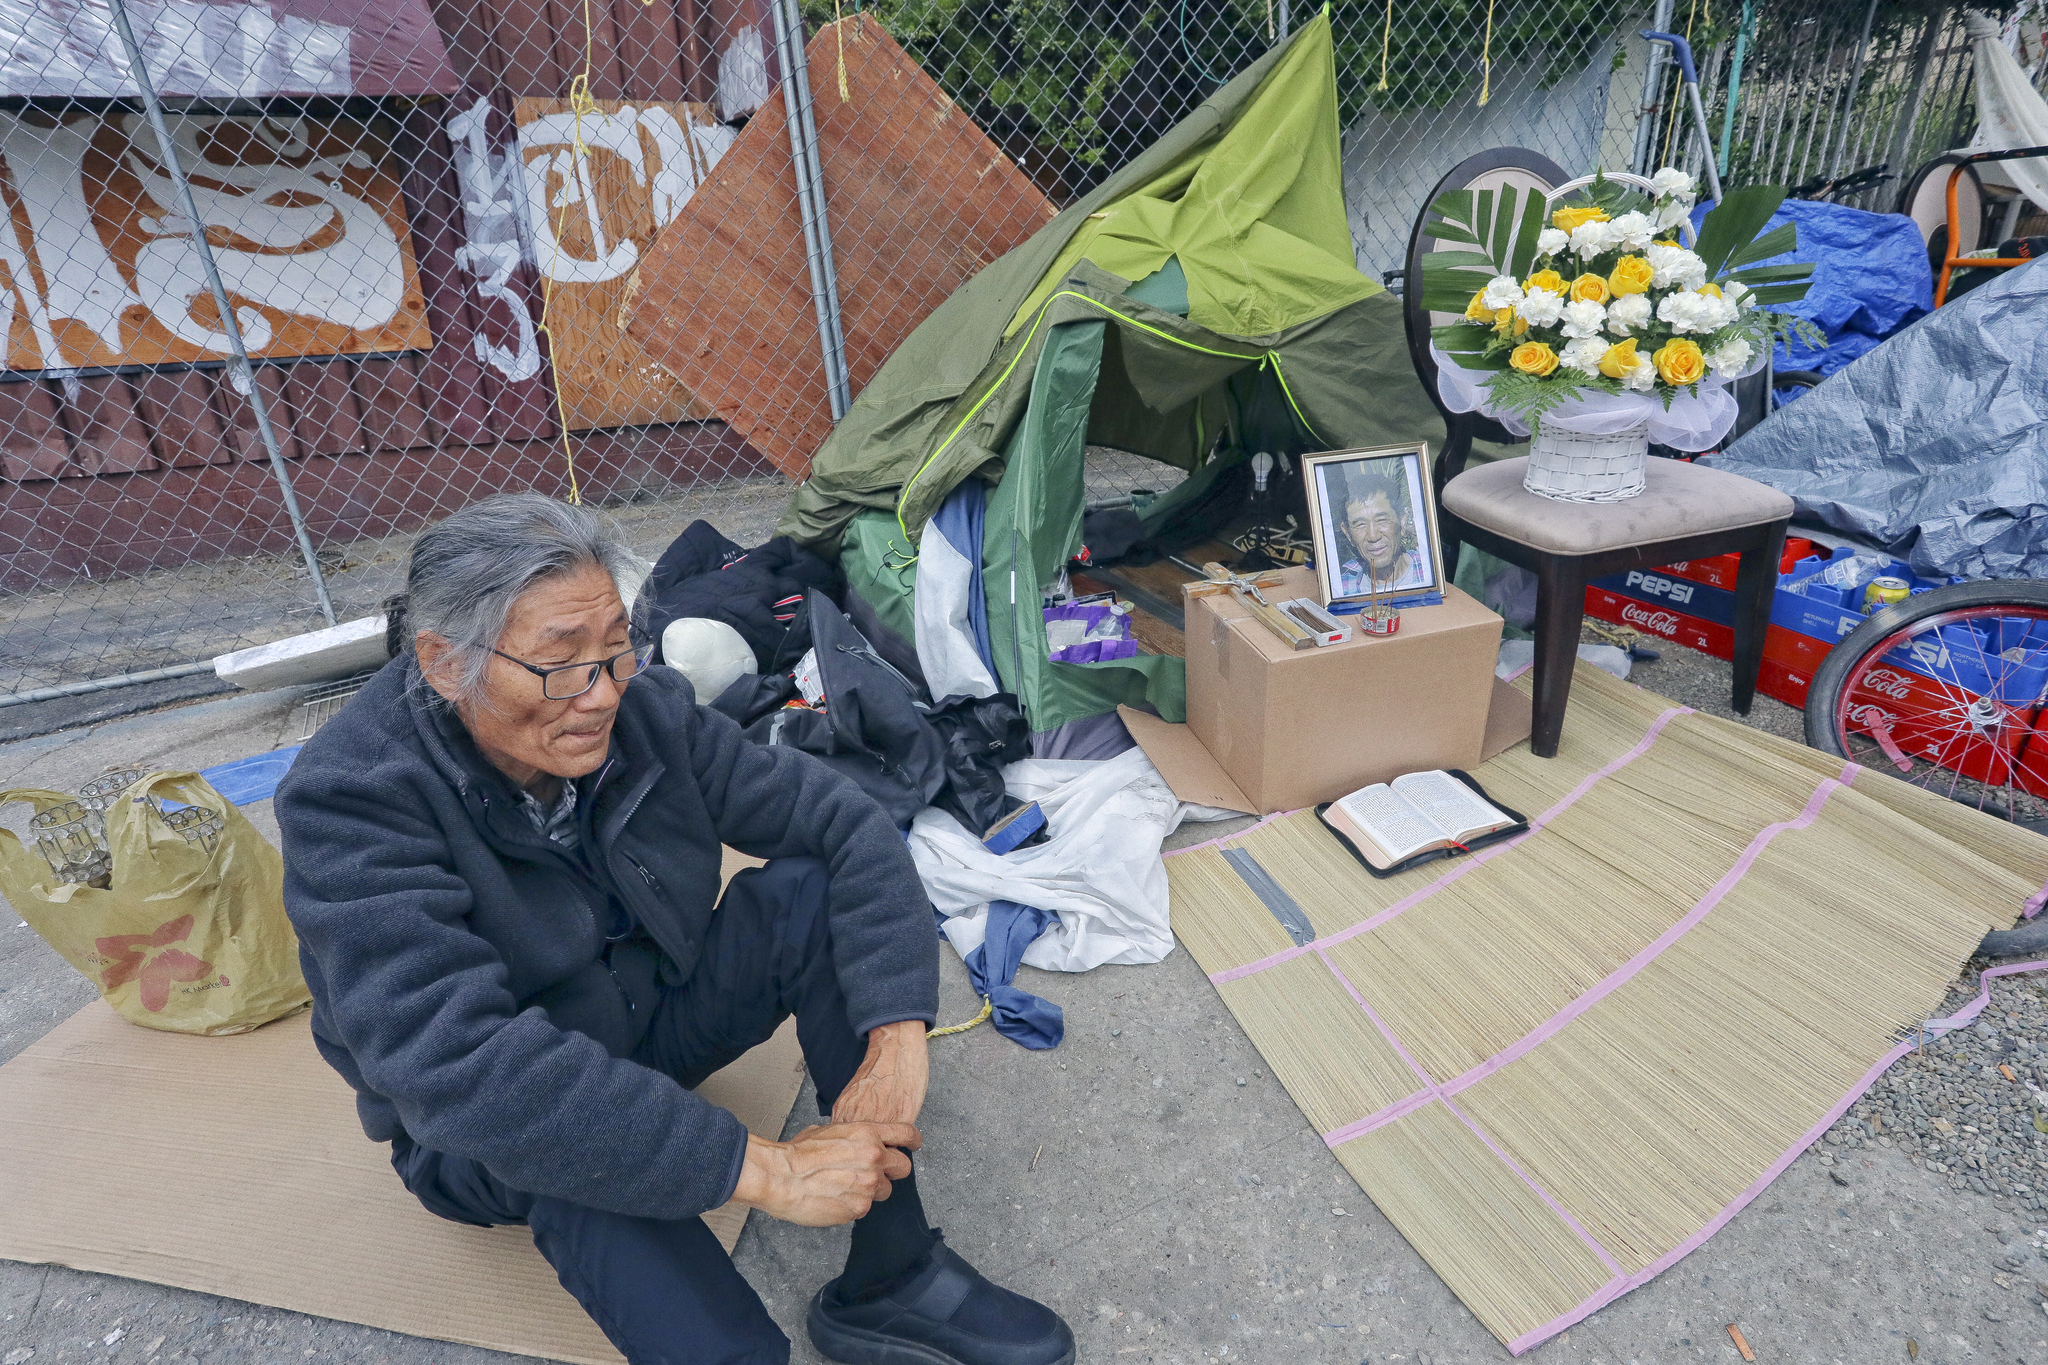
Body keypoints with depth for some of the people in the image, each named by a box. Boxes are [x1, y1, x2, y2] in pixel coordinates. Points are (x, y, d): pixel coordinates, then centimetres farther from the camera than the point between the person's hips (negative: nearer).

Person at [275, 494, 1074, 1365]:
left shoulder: (642, 708, -16)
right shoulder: (351, 802, -27)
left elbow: (841, 818, -16)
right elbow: (457, 1065, -38)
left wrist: (897, 1034, -29)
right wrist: (763, 1169, -40)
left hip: (654, 1006, 5)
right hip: (488, 1128, -4)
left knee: (814, 892, -20)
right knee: (574, 1139, -38)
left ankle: (893, 1275, -15)